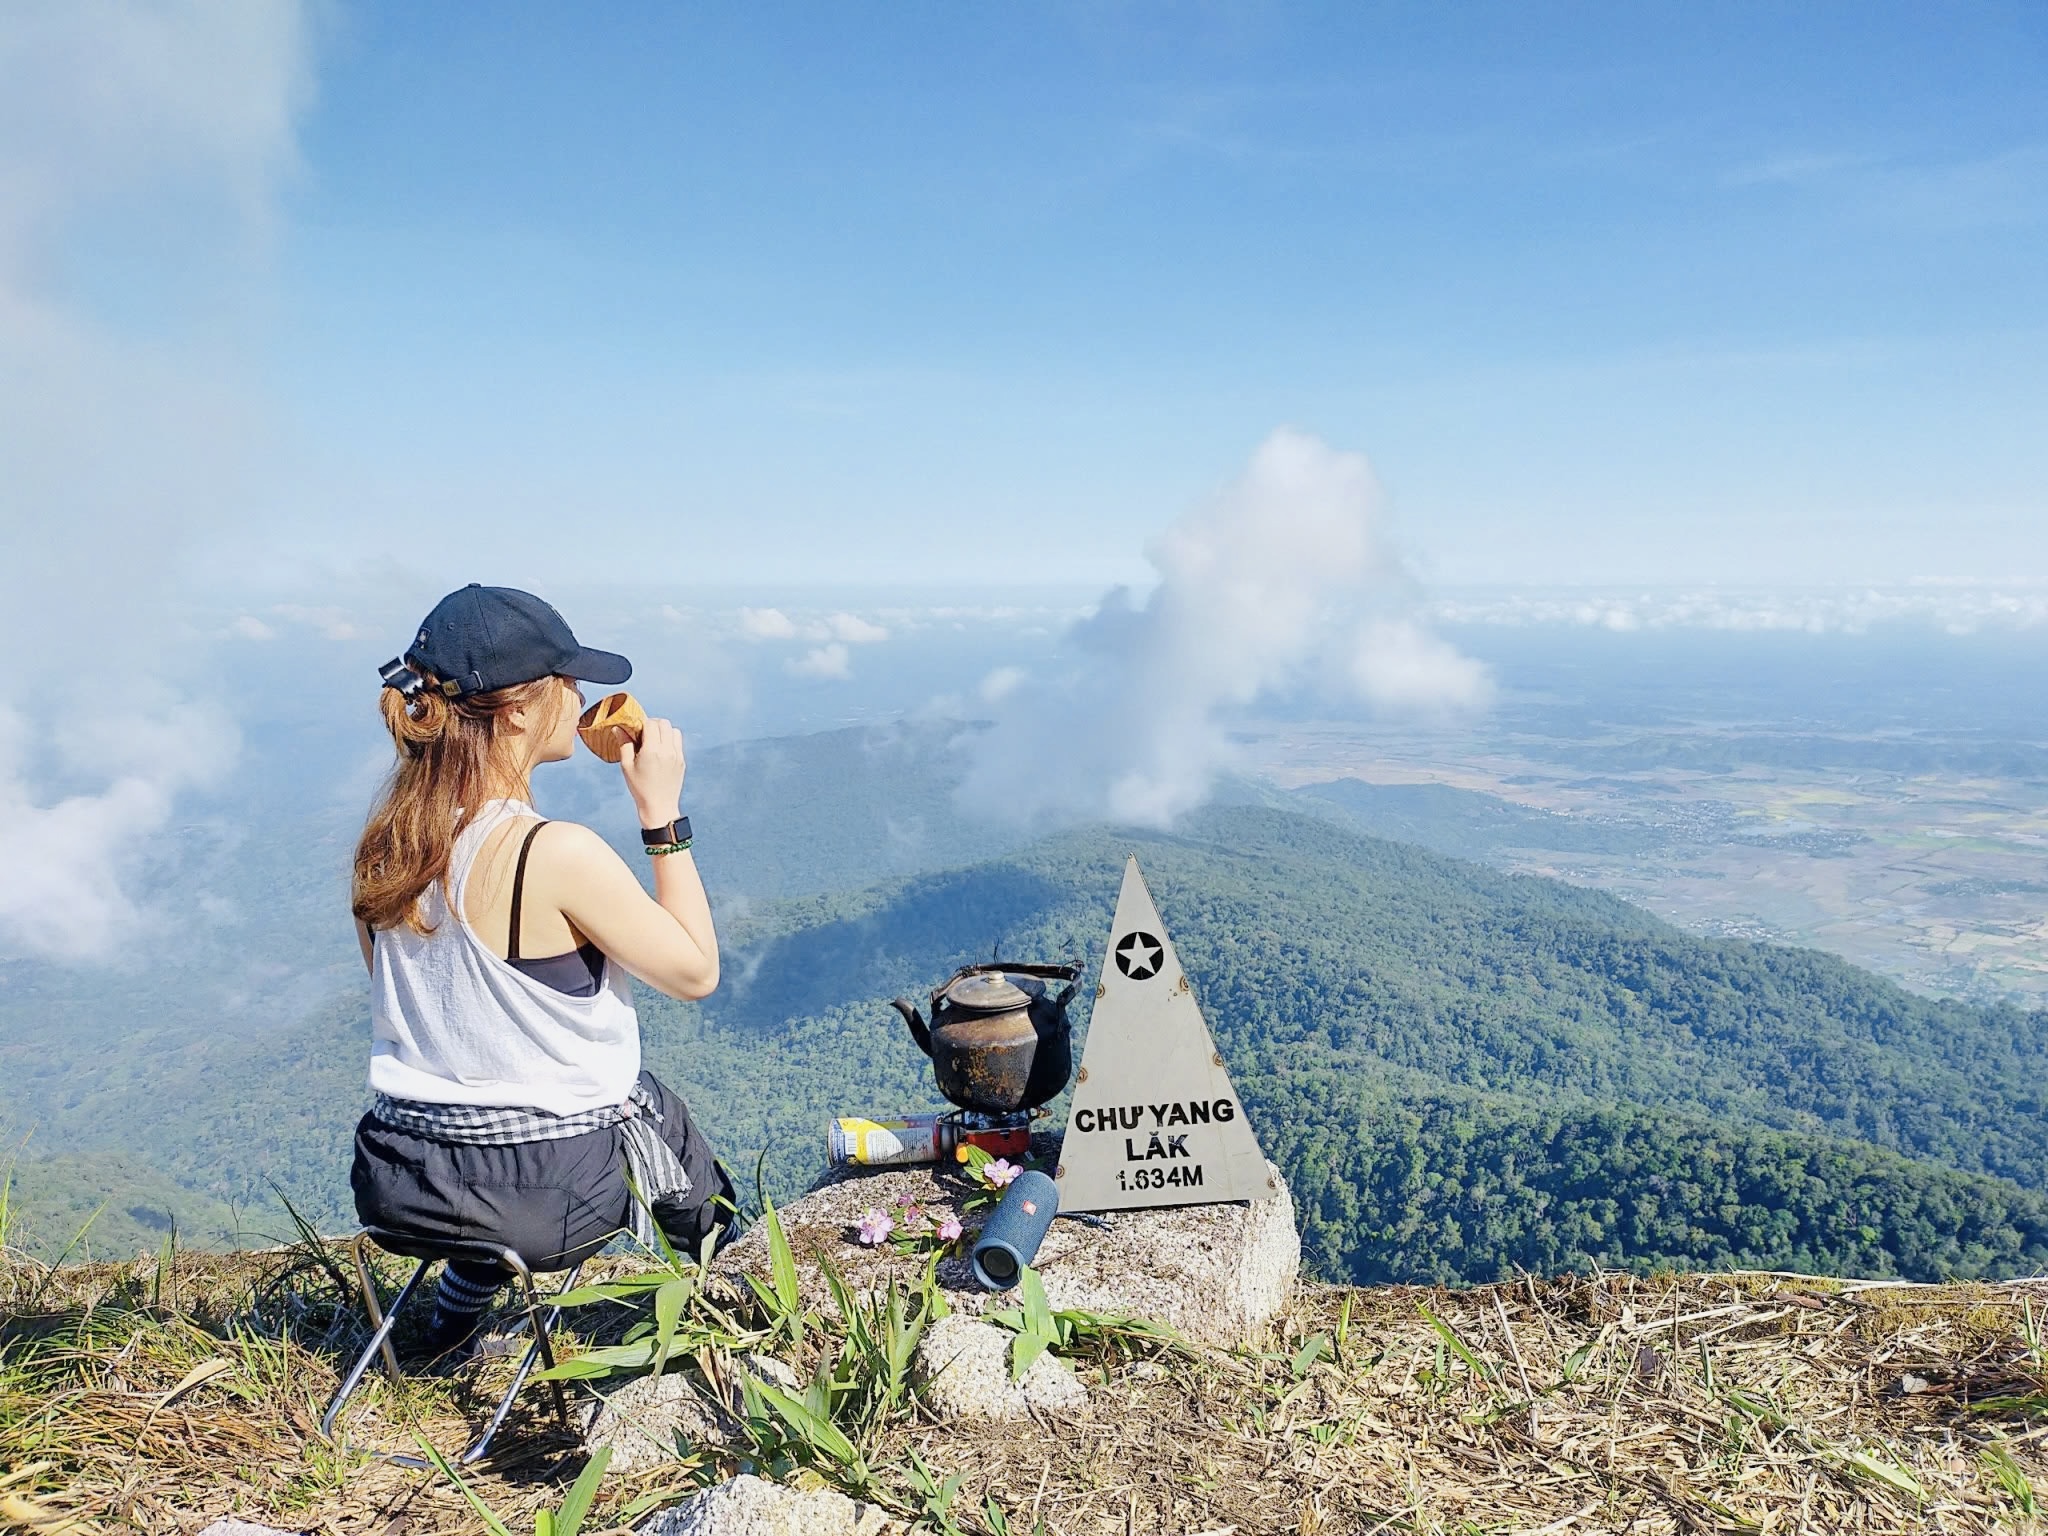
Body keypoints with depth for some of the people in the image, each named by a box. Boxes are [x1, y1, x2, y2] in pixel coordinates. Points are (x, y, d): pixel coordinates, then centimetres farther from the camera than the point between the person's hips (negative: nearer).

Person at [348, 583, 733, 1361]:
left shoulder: (384, 844, -4)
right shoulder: (558, 854, -25)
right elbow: (696, 971, -14)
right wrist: (663, 813, -11)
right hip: (548, 1194, -6)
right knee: (664, 1116, 25)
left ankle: (453, 1320, 45)